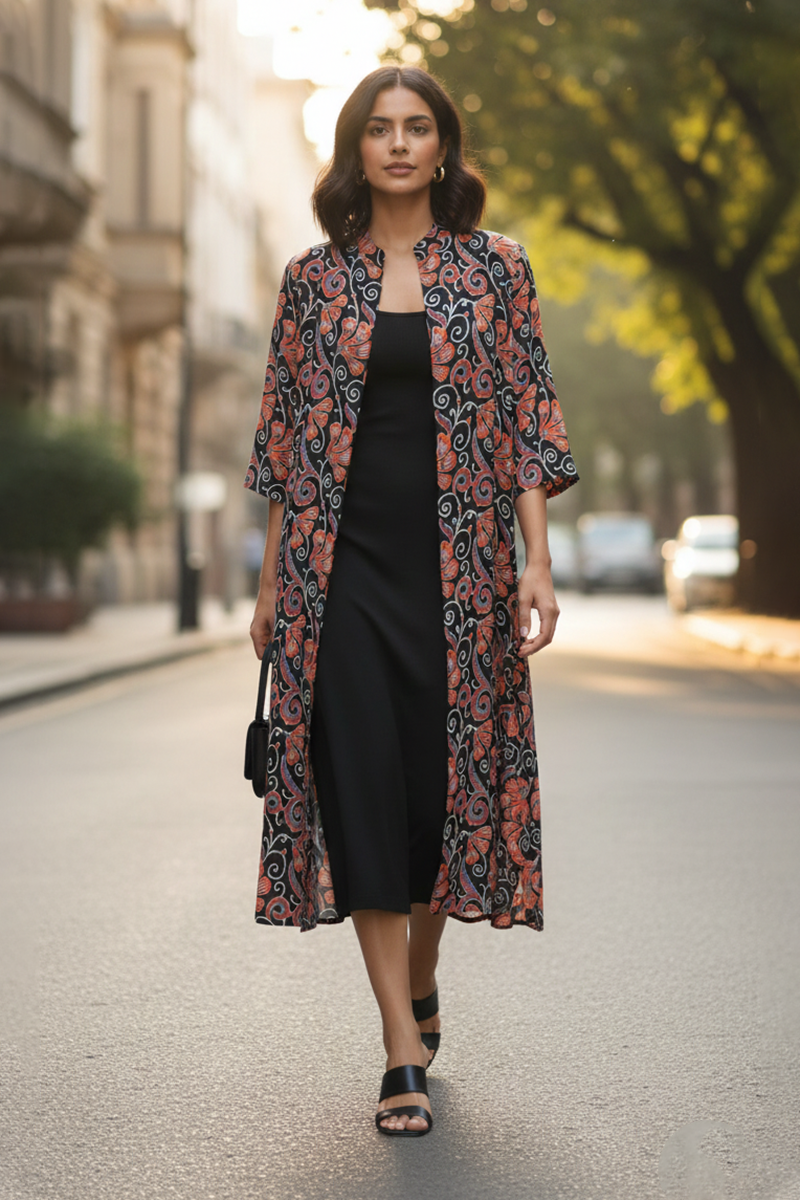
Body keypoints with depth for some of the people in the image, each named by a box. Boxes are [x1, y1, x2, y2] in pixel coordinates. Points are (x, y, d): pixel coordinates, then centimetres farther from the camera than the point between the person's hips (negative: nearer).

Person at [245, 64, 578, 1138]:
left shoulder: (495, 269, 5)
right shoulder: (314, 280, 7)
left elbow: (528, 424, 2)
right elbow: (285, 438, 9)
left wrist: (537, 563, -7)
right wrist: (271, 585, 7)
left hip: (459, 560, 0)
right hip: (344, 563, 0)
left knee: (448, 775, 3)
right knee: (361, 782, -6)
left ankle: (423, 974, 33)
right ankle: (406, 1053, -2)